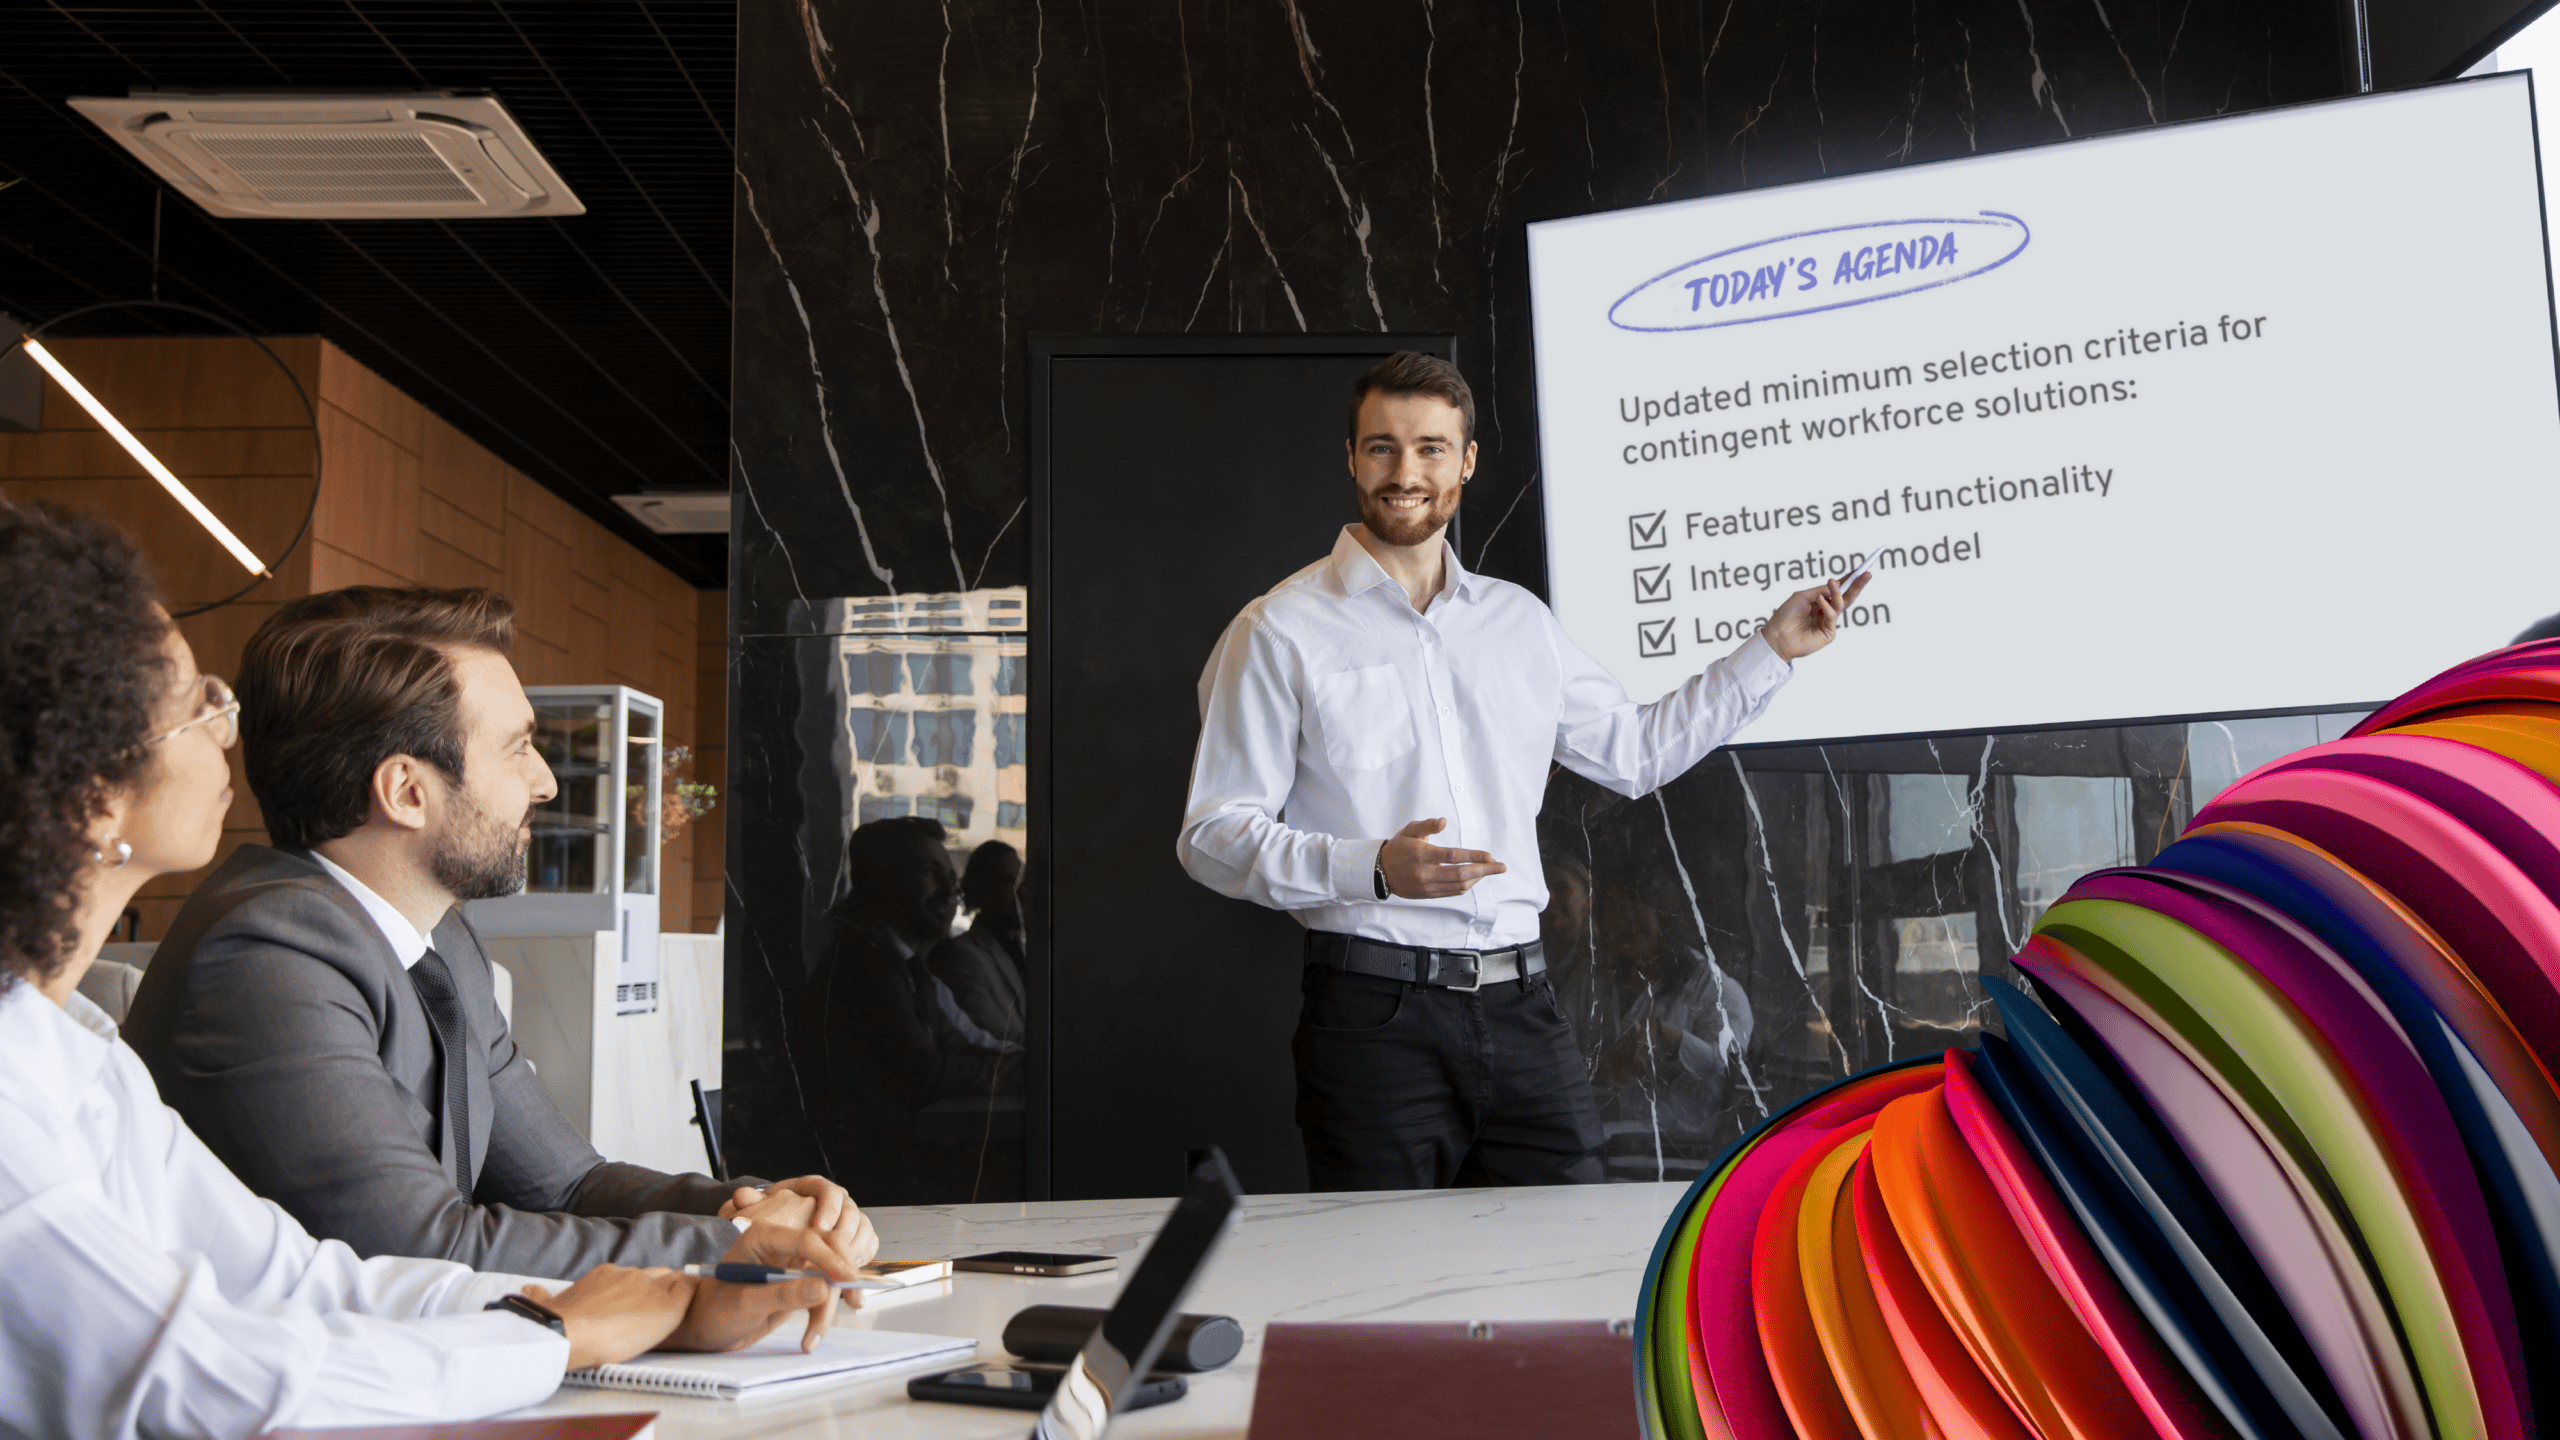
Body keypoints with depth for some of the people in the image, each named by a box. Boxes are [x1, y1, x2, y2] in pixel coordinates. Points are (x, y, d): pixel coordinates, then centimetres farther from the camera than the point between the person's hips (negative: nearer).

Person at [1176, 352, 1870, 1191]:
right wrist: (1376, 868, -20)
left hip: (1520, 1004, 4)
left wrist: (1773, 648, 22)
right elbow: (1212, 836, -6)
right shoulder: (1280, 633, -2)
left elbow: (1635, 751, 25)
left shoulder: (1520, 621, 15)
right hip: (1376, 1014, -4)